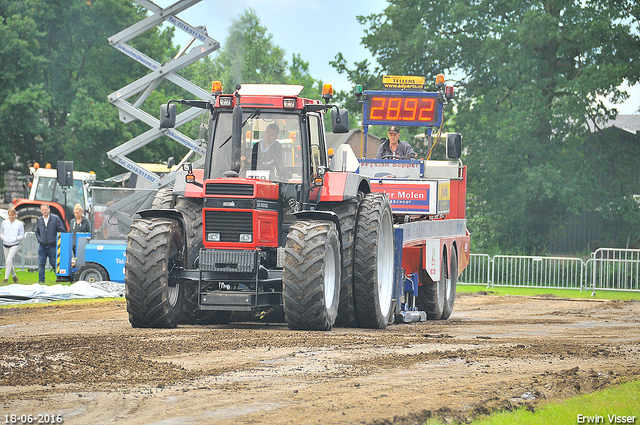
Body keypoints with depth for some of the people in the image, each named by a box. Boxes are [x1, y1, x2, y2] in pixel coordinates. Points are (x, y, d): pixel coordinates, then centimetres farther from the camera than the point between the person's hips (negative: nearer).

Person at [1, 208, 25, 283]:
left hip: (14, 245, -4)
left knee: (9, 261, -19)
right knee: (7, 262, 11)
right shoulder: (4, 223, 6)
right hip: (6, 245, 4)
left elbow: (22, 235, 4)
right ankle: (14, 276, 34)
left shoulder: (19, 224, -1)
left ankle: (6, 278, -16)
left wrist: (16, 238, -15)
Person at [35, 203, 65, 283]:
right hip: (42, 246, 4)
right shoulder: (39, 220, 12)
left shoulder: (55, 218, -1)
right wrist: (39, 239, 5)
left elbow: (61, 230, 0)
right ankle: (41, 280, 4)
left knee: (54, 263, 1)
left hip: (52, 246, -3)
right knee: (41, 264, -1)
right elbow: (37, 231, 22)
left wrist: (56, 239, -7)